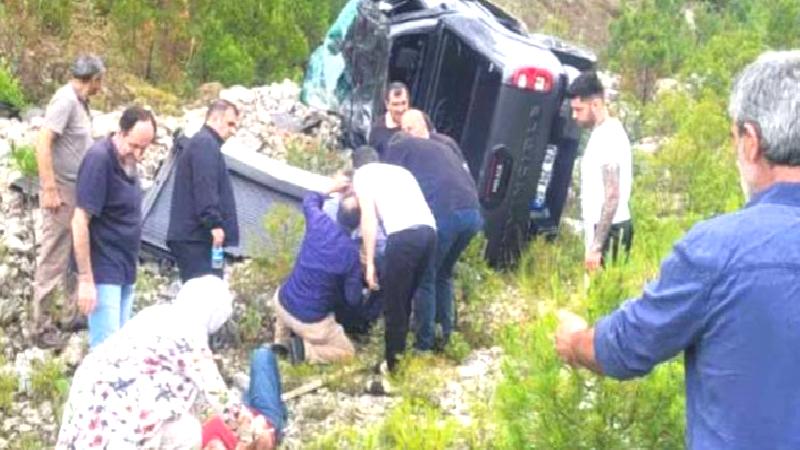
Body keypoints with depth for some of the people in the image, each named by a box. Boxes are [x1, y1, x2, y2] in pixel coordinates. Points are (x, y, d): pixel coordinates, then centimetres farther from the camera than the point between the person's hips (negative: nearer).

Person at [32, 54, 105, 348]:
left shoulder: (79, 101, 9)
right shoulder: (65, 99, -18)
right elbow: (42, 142, -24)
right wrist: (49, 188, -24)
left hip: (78, 190, 10)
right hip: (61, 191, -10)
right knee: (53, 257, -4)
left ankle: (73, 314, 30)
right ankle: (41, 326, 4)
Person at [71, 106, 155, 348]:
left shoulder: (126, 157, 6)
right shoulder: (99, 159, -20)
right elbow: (80, 221, -22)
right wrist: (85, 279, -22)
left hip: (125, 268, 9)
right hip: (103, 271, -9)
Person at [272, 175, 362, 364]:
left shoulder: (319, 223, -9)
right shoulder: (352, 252, -19)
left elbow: (309, 201, 17)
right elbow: (353, 299, -10)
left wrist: (330, 190, 25)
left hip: (283, 303, 5)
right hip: (311, 322, -5)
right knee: (347, 352, 15)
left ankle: (280, 345, 25)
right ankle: (306, 350, -8)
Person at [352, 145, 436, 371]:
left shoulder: (362, 174, 16)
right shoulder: (400, 170, 35)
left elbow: (369, 216, 3)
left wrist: (369, 263, 2)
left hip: (404, 234, -6)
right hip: (429, 230, 7)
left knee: (394, 305, 5)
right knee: (404, 301, 22)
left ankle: (394, 366, 10)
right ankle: (399, 356, 30)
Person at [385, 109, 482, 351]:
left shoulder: (399, 146, 18)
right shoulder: (442, 147, 34)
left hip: (444, 213, -6)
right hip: (473, 212, 6)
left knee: (424, 278, 8)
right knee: (443, 274, 25)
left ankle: (424, 344, 10)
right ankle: (445, 335, 27)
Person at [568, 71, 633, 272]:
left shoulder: (609, 136, -17)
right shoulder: (604, 132, 13)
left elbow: (612, 196, -22)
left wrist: (596, 246, -23)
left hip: (609, 232, -9)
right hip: (604, 229, 9)